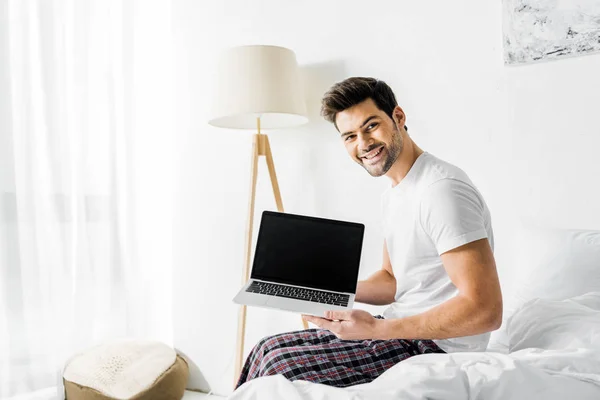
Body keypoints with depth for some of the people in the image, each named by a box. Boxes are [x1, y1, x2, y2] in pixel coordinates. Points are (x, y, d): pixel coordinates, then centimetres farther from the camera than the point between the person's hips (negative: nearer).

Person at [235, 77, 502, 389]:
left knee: (279, 367, -16)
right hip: (402, 330, 9)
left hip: (434, 347, -9)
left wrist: (376, 329, -25)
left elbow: (485, 310, -25)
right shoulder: (394, 194, 11)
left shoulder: (441, 189, -21)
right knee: (269, 348, 7)